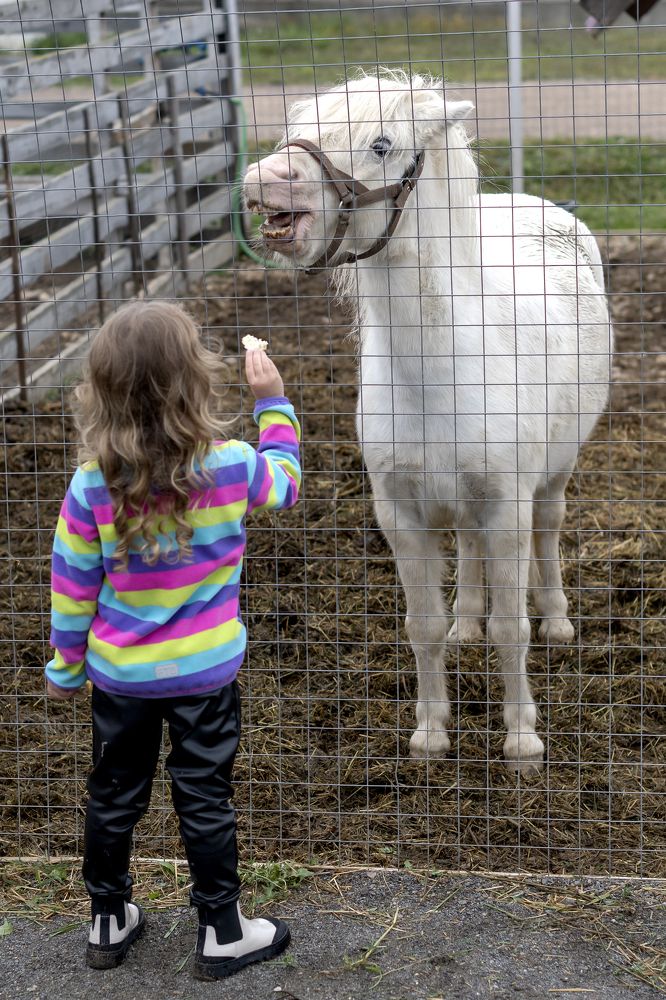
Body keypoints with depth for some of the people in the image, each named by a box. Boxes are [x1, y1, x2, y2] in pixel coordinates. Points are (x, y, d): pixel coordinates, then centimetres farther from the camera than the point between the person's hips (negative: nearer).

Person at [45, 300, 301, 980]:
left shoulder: (93, 484, -19)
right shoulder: (232, 467, -20)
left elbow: (72, 587, -8)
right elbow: (284, 483, 5)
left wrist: (66, 667, 7)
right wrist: (273, 403, 15)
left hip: (119, 674, 1)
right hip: (205, 672, -1)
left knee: (113, 797, 19)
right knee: (205, 802, 13)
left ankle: (108, 924, 36)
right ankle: (221, 935, 27)